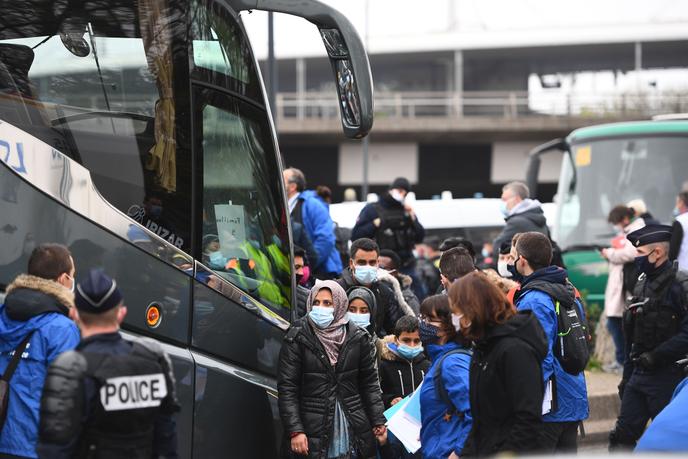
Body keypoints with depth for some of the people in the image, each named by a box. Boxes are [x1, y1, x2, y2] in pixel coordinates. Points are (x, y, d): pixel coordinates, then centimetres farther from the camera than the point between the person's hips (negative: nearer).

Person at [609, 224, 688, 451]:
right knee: (622, 437, 9)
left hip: (669, 378, -8)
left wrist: (656, 356, -21)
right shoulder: (642, 284, 13)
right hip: (639, 375, 8)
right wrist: (627, 376, 18)